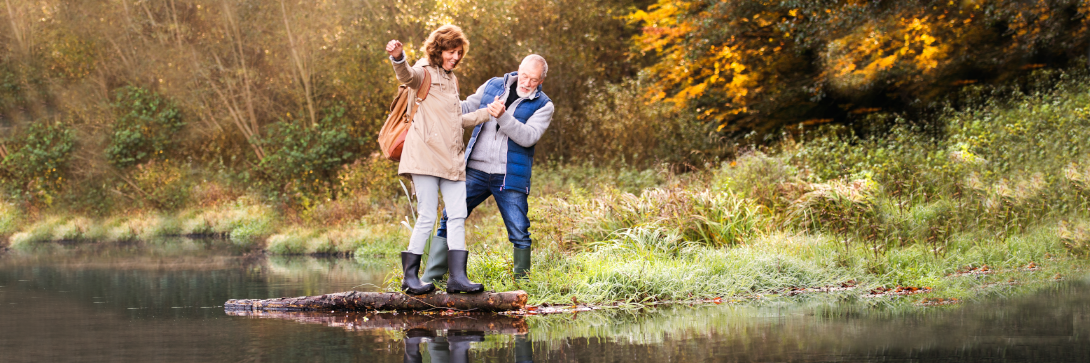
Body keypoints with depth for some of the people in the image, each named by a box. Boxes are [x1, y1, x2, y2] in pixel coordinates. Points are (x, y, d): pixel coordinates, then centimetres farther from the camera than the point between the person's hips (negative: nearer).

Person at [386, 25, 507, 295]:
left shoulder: (450, 80, 24)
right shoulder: (425, 73, -1)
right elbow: (407, 76, -26)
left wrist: (488, 112, 19)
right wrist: (398, 58, -48)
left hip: (452, 158, 8)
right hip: (426, 155, -8)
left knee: (457, 216, 0)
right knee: (427, 216, -8)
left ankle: (457, 277, -1)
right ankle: (410, 276, 2)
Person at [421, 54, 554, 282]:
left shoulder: (543, 105, 0)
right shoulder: (493, 86, 9)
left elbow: (529, 137, -15)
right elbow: (466, 108, 20)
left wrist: (503, 116, -26)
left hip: (510, 177, -2)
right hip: (475, 170, 2)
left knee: (519, 233, -4)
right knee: (449, 220, -1)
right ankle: (431, 277, 4)